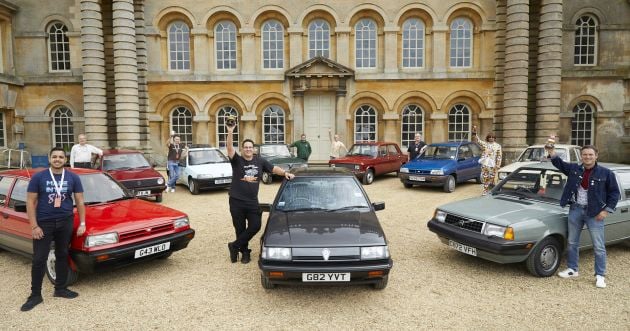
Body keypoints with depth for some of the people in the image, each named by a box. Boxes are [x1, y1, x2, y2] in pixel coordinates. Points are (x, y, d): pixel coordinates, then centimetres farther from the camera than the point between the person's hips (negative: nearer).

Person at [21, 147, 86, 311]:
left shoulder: (73, 178, 1)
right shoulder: (38, 177, -4)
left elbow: (79, 201, 4)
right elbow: (30, 202, -4)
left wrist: (82, 223, 0)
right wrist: (34, 226, -11)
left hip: (65, 222, 2)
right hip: (44, 223, -2)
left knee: (62, 256, 12)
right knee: (39, 259, 2)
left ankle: (60, 289, 25)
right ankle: (35, 295, 14)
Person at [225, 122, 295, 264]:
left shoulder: (260, 161, 6)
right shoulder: (237, 160, -4)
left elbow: (274, 168, 12)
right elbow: (230, 148, -19)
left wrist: (285, 173, -5)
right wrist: (230, 133, -32)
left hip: (252, 202, 3)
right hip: (236, 202, -2)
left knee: (255, 226, -4)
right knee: (240, 229, 6)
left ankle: (235, 246, 12)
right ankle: (245, 252, 24)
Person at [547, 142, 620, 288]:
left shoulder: (606, 173, -5)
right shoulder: (574, 169, 3)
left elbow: (614, 193, -1)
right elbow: (559, 163, 7)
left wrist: (606, 210, -8)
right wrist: (551, 151, -10)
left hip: (594, 213, -3)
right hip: (575, 210, 3)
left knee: (599, 246, 2)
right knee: (572, 242, 12)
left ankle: (600, 275, 13)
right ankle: (572, 269, 25)